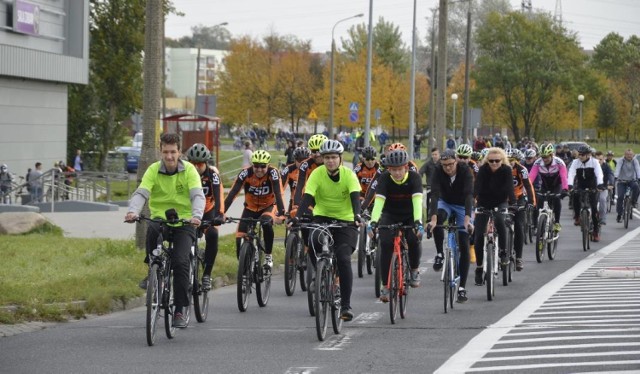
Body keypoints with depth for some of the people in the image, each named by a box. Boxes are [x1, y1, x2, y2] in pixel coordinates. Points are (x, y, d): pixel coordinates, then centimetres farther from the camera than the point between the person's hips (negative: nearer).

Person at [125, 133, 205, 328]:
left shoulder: (189, 170, -7)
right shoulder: (153, 170, -4)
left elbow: (197, 195, -18)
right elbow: (141, 193, -16)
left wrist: (197, 215, -38)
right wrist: (133, 211, -37)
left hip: (184, 222, -1)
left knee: (180, 262, -20)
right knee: (152, 230, -36)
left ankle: (180, 310, -8)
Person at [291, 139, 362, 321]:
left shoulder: (349, 175, -14)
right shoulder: (317, 174, -12)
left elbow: (355, 197, -28)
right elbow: (307, 197, -22)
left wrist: (357, 216, -47)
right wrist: (297, 217, -39)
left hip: (345, 220, -1)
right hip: (322, 217, 1)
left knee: (343, 259, -18)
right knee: (314, 242, -31)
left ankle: (346, 305, -12)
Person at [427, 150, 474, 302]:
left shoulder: (465, 171, -28)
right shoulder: (438, 171, -23)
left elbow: (469, 195, -37)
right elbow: (435, 194, -34)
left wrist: (467, 218, -52)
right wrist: (433, 218, -48)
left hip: (462, 206, -1)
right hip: (445, 203, 1)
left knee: (464, 246, -9)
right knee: (438, 218, -35)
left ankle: (462, 288, -5)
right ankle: (439, 254, -15)